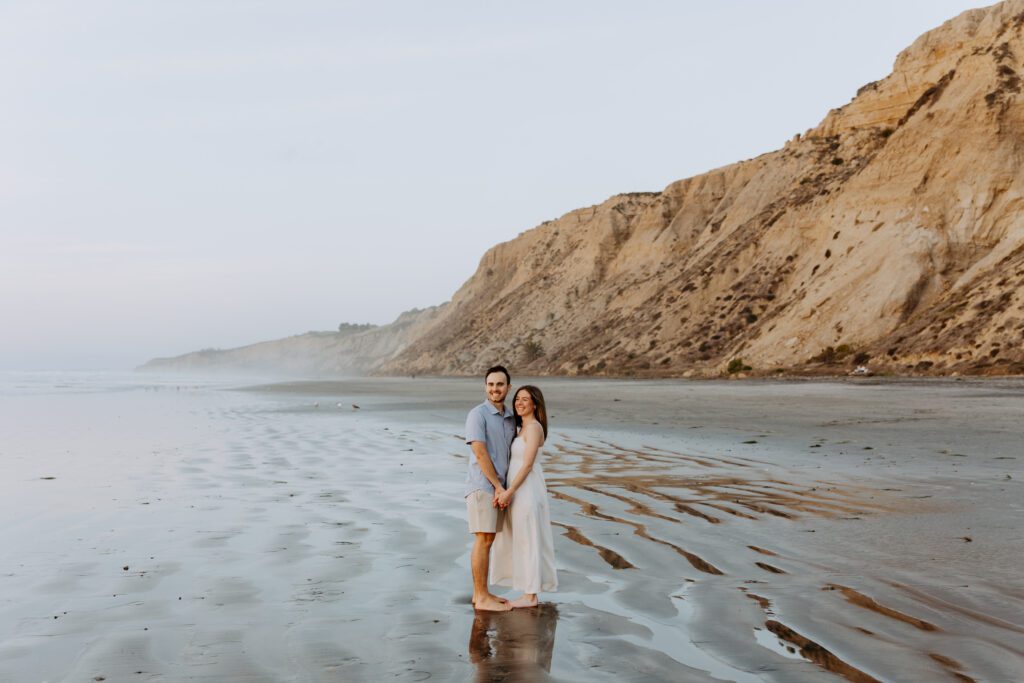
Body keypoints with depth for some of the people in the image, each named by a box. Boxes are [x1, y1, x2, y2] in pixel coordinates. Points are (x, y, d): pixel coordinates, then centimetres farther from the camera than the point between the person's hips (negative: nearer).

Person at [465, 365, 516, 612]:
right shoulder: (477, 414, -11)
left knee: (487, 540, 11)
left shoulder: (510, 418, 14)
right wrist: (499, 486, -17)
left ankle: (481, 593, 18)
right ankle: (482, 598, -2)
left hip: (496, 487, 8)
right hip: (482, 486, -8)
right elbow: (480, 453, -17)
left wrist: (502, 488, 6)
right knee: (483, 540, -7)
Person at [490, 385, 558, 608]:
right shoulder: (524, 428, 15)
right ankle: (530, 594, 19)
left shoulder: (534, 428, -15)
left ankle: (530, 596, 4)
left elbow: (528, 464, -19)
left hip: (527, 490, -10)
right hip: (521, 489, 10)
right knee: (523, 541, 12)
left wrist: (508, 492, -20)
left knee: (528, 541, -3)